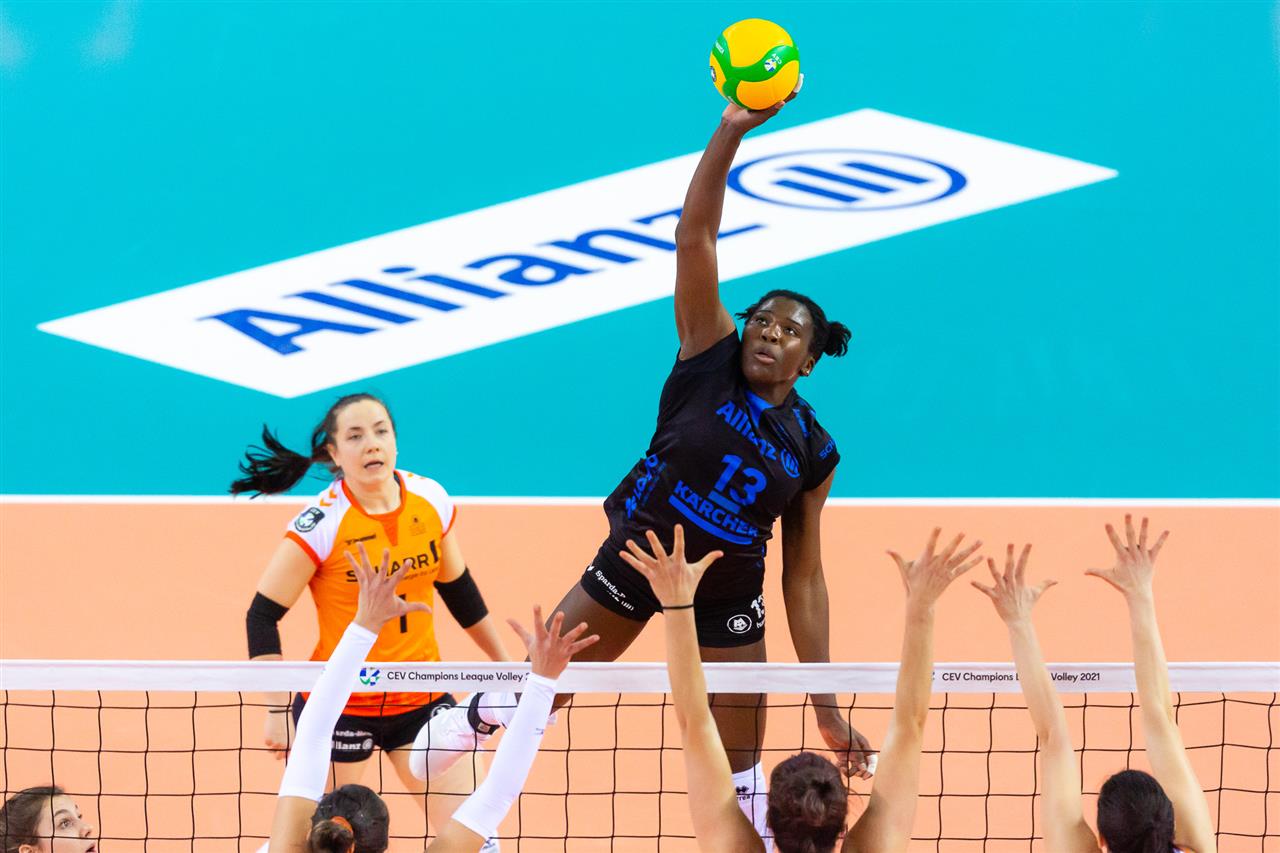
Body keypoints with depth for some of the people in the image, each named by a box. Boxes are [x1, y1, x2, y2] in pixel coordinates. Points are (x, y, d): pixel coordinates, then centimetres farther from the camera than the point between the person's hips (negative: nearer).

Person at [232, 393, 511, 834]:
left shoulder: (431, 500, -2)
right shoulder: (320, 524, -17)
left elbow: (458, 587, 14)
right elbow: (262, 616, -12)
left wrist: (504, 664, 20)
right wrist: (278, 710, -16)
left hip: (421, 699, 4)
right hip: (340, 705, -4)